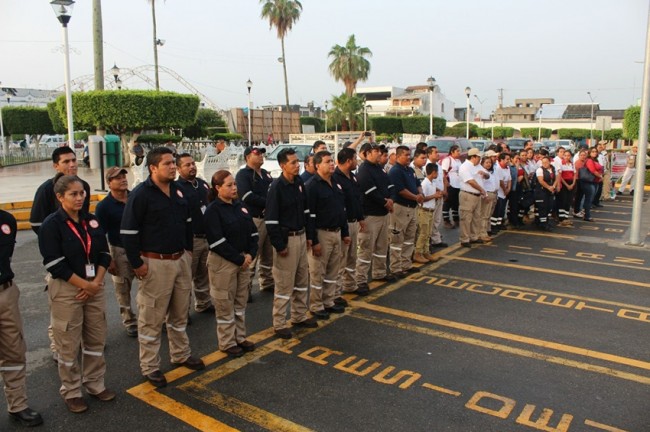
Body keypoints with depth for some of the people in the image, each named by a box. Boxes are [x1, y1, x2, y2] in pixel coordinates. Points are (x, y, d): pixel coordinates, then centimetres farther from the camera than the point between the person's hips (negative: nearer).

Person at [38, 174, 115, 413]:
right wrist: (85, 285, -15)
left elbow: (104, 254, 6)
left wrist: (96, 282, -8)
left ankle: (95, 384, 29)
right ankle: (71, 392, 22)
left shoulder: (92, 221, 6)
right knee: (68, 344, 5)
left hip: (95, 287, 5)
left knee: (96, 338, 13)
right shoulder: (51, 225, -10)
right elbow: (55, 264, -16)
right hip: (66, 290, -5)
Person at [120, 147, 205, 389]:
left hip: (181, 259, 7)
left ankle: (181, 355, 35)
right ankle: (150, 367, 17)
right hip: (155, 263, -7)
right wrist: (137, 264, -15)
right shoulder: (141, 194, -14)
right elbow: (128, 231, -15)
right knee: (152, 318, 2)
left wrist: (189, 249, 16)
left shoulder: (178, 190, 8)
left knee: (180, 312, 19)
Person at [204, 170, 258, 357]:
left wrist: (250, 254, -6)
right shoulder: (213, 210, -12)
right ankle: (227, 343, 17)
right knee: (225, 304, 4)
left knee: (241, 301, 16)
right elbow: (217, 242, -18)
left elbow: (252, 232, 8)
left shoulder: (239, 205, 8)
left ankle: (240, 337, 29)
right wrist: (239, 259, -15)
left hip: (244, 260, 7)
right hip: (223, 262, -7)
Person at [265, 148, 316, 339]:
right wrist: (279, 245, -17)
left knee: (302, 279, 17)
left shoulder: (299, 182, 6)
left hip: (301, 236, 8)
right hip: (286, 239, -8)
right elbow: (271, 219, -17)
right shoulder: (277, 187, -16)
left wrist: (308, 234, 12)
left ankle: (299, 316, 31)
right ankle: (279, 324, 11)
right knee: (284, 283, -1)